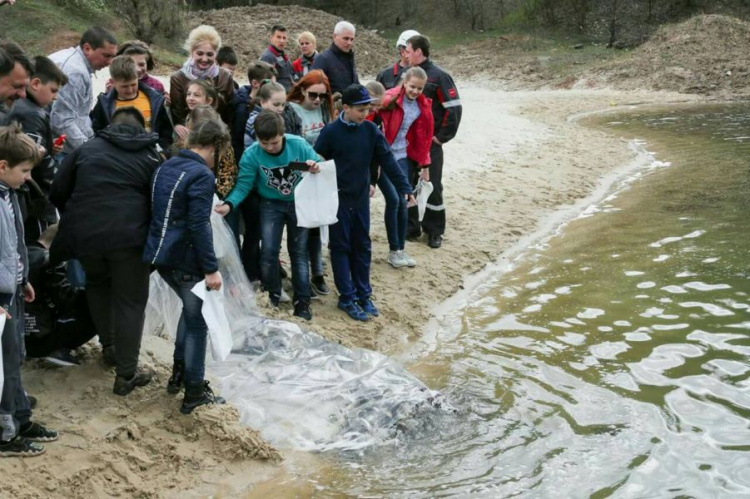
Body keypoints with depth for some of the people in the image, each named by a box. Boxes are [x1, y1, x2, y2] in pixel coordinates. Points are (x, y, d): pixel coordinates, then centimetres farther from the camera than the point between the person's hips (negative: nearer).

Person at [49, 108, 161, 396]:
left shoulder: (87, 148, 16)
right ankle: (126, 374, 7)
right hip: (128, 237, -2)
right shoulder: (150, 156, 14)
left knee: (97, 283, 30)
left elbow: (58, 192, 13)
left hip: (85, 234, 3)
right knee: (130, 302, 6)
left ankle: (109, 345, 33)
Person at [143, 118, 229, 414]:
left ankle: (178, 372, 30)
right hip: (185, 259, -9)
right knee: (197, 322, 4)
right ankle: (194, 392, 8)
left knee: (192, 308, 26)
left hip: (160, 255, 9)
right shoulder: (201, 175, -17)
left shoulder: (165, 167, 11)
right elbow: (199, 226, -22)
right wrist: (211, 268, -19)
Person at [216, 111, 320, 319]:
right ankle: (273, 295, 16)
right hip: (271, 205, 0)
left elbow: (319, 165, -9)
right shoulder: (251, 154, -21)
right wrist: (229, 204, -37)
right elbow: (243, 185, -19)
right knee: (268, 251, -5)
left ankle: (302, 301, 14)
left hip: (299, 203, 0)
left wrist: (316, 168, -34)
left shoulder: (299, 145, -22)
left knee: (299, 252, 5)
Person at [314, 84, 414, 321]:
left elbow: (387, 160, -2)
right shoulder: (331, 132, -13)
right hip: (338, 199, -4)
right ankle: (347, 298, 10)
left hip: (361, 198, 4)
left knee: (362, 246, 12)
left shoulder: (370, 130, -2)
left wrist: (404, 187, -6)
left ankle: (363, 294, 23)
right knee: (341, 247, 4)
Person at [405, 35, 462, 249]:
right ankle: (410, 227, 22)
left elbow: (454, 108, -13)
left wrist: (441, 136, -11)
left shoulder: (438, 76, -10)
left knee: (432, 186, 1)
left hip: (430, 143, -6)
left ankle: (434, 231, 11)